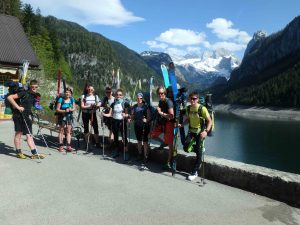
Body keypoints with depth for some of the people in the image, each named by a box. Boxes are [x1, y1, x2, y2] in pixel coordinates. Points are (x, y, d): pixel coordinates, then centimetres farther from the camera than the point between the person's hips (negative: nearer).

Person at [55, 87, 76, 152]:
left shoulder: (72, 99, 5)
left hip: (69, 117, 3)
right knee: (61, 131, 3)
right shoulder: (61, 99, -6)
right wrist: (64, 111, -21)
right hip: (62, 117, -3)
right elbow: (57, 109, -8)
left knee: (68, 131, 2)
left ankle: (68, 146, 2)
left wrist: (70, 109, -17)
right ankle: (61, 145, 7)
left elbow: (74, 108, 5)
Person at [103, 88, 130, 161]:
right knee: (115, 137, 13)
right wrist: (104, 114, -11)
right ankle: (116, 151, 27)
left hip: (122, 122, -4)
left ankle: (126, 153, 1)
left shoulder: (125, 104, -4)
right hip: (115, 122, 4)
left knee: (124, 137, -6)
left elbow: (127, 114, -6)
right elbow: (110, 114, 6)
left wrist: (125, 115, -27)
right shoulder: (113, 104, 8)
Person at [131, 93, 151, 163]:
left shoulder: (146, 106, -6)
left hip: (145, 126, -5)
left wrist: (146, 120, -27)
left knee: (145, 141, -1)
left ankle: (146, 156, 9)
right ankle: (140, 155, 27)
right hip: (137, 126, 5)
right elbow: (132, 117, 14)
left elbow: (149, 117, -9)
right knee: (139, 141, 14)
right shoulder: (134, 107, 8)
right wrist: (132, 118, -7)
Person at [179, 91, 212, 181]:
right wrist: (181, 124, -6)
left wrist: (206, 131, -28)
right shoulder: (188, 108, -1)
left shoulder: (202, 108, -19)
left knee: (199, 153, -4)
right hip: (191, 131, 5)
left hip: (200, 132, -5)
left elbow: (209, 121, -15)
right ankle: (200, 148, 22)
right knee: (186, 147, -10)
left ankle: (194, 172, 9)